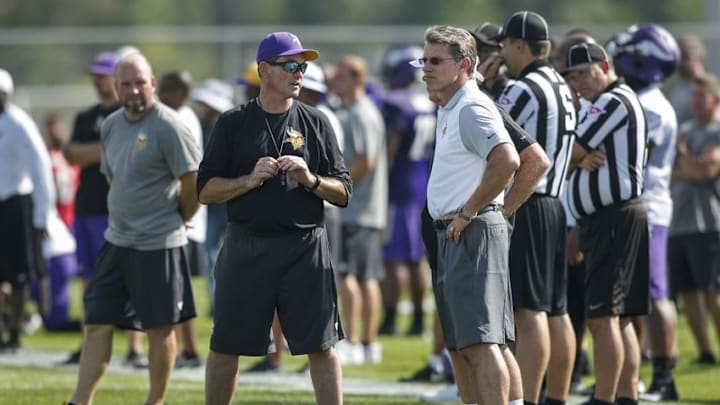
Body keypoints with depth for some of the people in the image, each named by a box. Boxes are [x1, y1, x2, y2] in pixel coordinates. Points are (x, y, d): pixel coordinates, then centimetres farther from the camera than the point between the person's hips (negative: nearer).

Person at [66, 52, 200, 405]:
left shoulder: (168, 127, -14)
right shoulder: (111, 125, 9)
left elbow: (193, 180, -13)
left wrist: (180, 218, -1)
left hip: (158, 244, -7)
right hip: (117, 240, 7)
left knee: (159, 329, 3)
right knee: (97, 324, 5)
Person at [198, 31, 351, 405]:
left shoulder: (315, 123, 8)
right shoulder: (233, 124, 6)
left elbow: (343, 193, 7)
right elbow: (206, 190, 2)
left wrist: (310, 180, -12)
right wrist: (251, 180, -12)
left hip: (305, 246, 0)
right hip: (247, 245, 0)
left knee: (322, 345, -3)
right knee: (225, 346, 5)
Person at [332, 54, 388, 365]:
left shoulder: (361, 115, -13)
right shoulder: (347, 113, 17)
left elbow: (365, 162, -19)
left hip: (354, 210, -10)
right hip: (368, 210, 10)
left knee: (346, 274, -10)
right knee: (367, 277, 11)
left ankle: (351, 342, -12)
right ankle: (370, 343, 14)